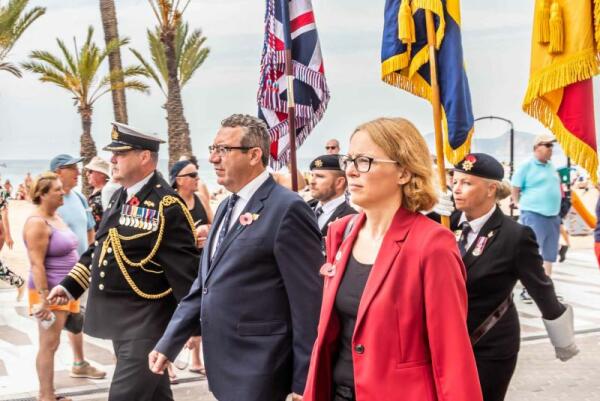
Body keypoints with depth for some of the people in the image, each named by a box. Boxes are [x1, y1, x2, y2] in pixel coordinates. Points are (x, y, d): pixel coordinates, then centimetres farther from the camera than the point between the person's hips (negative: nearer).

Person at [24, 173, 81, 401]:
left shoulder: (56, 217, 12)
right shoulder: (37, 222, -16)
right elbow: (37, 264, -21)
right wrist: (43, 299, -24)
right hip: (49, 292, -9)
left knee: (51, 344, 13)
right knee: (48, 345, -3)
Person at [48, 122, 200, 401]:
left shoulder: (168, 206, -16)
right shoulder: (119, 197, 10)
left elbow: (185, 270, -18)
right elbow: (99, 247, 21)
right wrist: (69, 286, 19)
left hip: (146, 322, -8)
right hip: (117, 317, 8)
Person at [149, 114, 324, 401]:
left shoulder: (287, 209, -14)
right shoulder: (226, 207, 13)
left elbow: (309, 302, -15)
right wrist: (168, 343, 10)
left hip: (257, 369, -8)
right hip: (225, 365, 8)